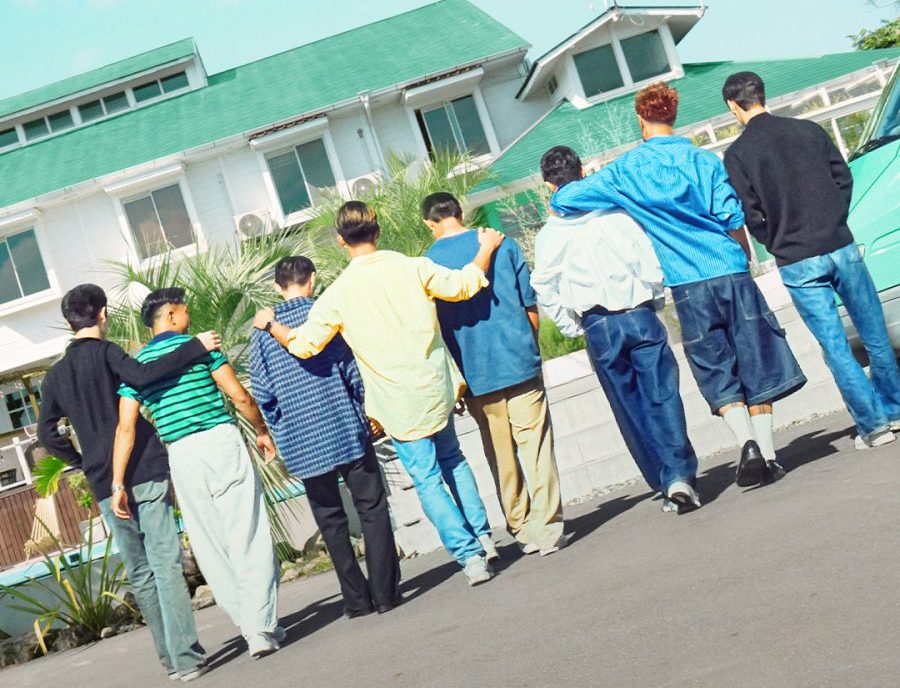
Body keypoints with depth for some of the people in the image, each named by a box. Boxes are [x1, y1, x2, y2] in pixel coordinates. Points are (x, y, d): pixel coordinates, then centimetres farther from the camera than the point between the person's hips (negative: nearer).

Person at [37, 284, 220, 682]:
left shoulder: (56, 375, 14)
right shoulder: (105, 353, -4)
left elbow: (47, 434, 12)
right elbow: (142, 375, -23)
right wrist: (195, 347, -19)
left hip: (104, 486, 5)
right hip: (144, 473, -5)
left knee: (140, 574, 11)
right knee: (165, 565, -6)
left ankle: (170, 657, 15)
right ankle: (185, 657, -10)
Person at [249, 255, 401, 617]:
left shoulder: (262, 332, 3)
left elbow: (262, 393, 2)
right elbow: (353, 370, -7)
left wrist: (281, 432, 14)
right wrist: (369, 411, 6)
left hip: (301, 443, 3)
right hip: (345, 430, -2)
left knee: (331, 521, 11)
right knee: (372, 509, 6)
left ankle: (357, 598, 12)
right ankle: (384, 592, 3)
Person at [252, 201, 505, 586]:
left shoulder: (338, 294, -11)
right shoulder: (412, 268, -7)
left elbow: (303, 344, -10)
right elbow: (464, 285, -2)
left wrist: (270, 325, 10)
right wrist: (487, 248, 16)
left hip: (399, 404, -3)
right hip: (436, 388, 3)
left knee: (428, 480, 6)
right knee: (451, 459, 25)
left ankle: (469, 554, 2)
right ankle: (482, 535, 28)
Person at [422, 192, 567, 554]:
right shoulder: (502, 245, 2)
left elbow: (432, 325, 3)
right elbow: (530, 304, 4)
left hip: (476, 376, 1)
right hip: (519, 362, 0)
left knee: (501, 456, 11)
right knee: (536, 445, 2)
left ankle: (521, 527, 17)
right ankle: (547, 527, -2)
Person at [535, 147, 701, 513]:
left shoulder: (549, 234, 1)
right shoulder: (615, 213, 0)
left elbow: (545, 289, 0)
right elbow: (650, 262, -1)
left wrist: (572, 327, 11)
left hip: (599, 326, 0)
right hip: (639, 315, 0)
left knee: (630, 407, 9)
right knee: (662, 397, 0)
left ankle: (666, 482, 12)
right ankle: (679, 476, -12)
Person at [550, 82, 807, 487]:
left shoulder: (627, 169, 1)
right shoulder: (704, 160, 3)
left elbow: (563, 200, 2)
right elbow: (733, 218, 0)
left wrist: (560, 202, 26)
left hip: (688, 283, -1)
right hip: (731, 271, 1)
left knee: (718, 374, 7)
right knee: (755, 363, 9)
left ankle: (747, 442, -13)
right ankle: (767, 455, 10)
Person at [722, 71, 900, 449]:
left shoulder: (737, 154, -4)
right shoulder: (809, 130, 4)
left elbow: (751, 214, -5)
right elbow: (844, 179, 7)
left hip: (796, 263, -2)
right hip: (841, 247, 2)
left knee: (835, 346, 3)